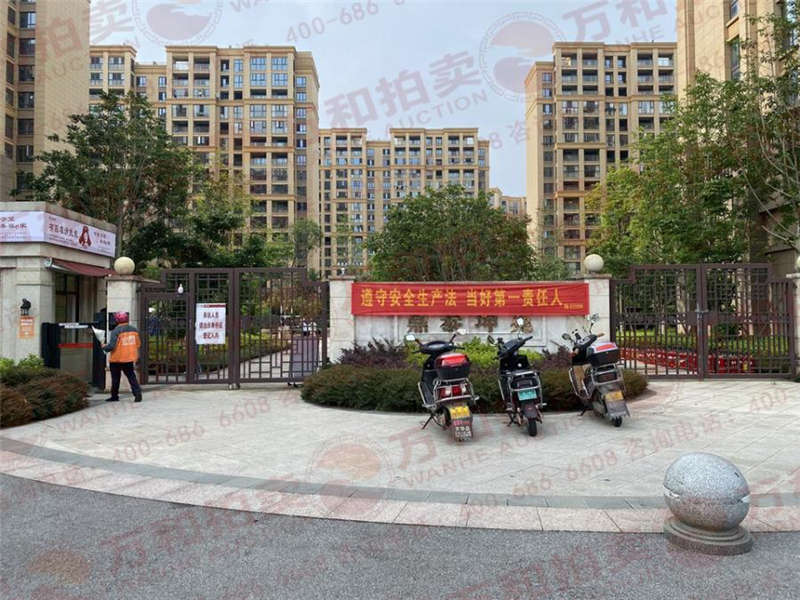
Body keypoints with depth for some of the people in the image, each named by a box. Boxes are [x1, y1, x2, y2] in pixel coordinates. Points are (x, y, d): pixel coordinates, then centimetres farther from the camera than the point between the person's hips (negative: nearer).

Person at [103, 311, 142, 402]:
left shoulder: (116, 331, -16)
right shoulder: (134, 329, 1)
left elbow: (111, 346, -19)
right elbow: (138, 344, 8)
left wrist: (104, 347, 0)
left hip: (117, 359, -4)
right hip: (130, 358, 4)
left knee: (115, 378, 11)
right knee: (131, 376, 7)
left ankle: (114, 396, 22)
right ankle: (137, 393, -9)